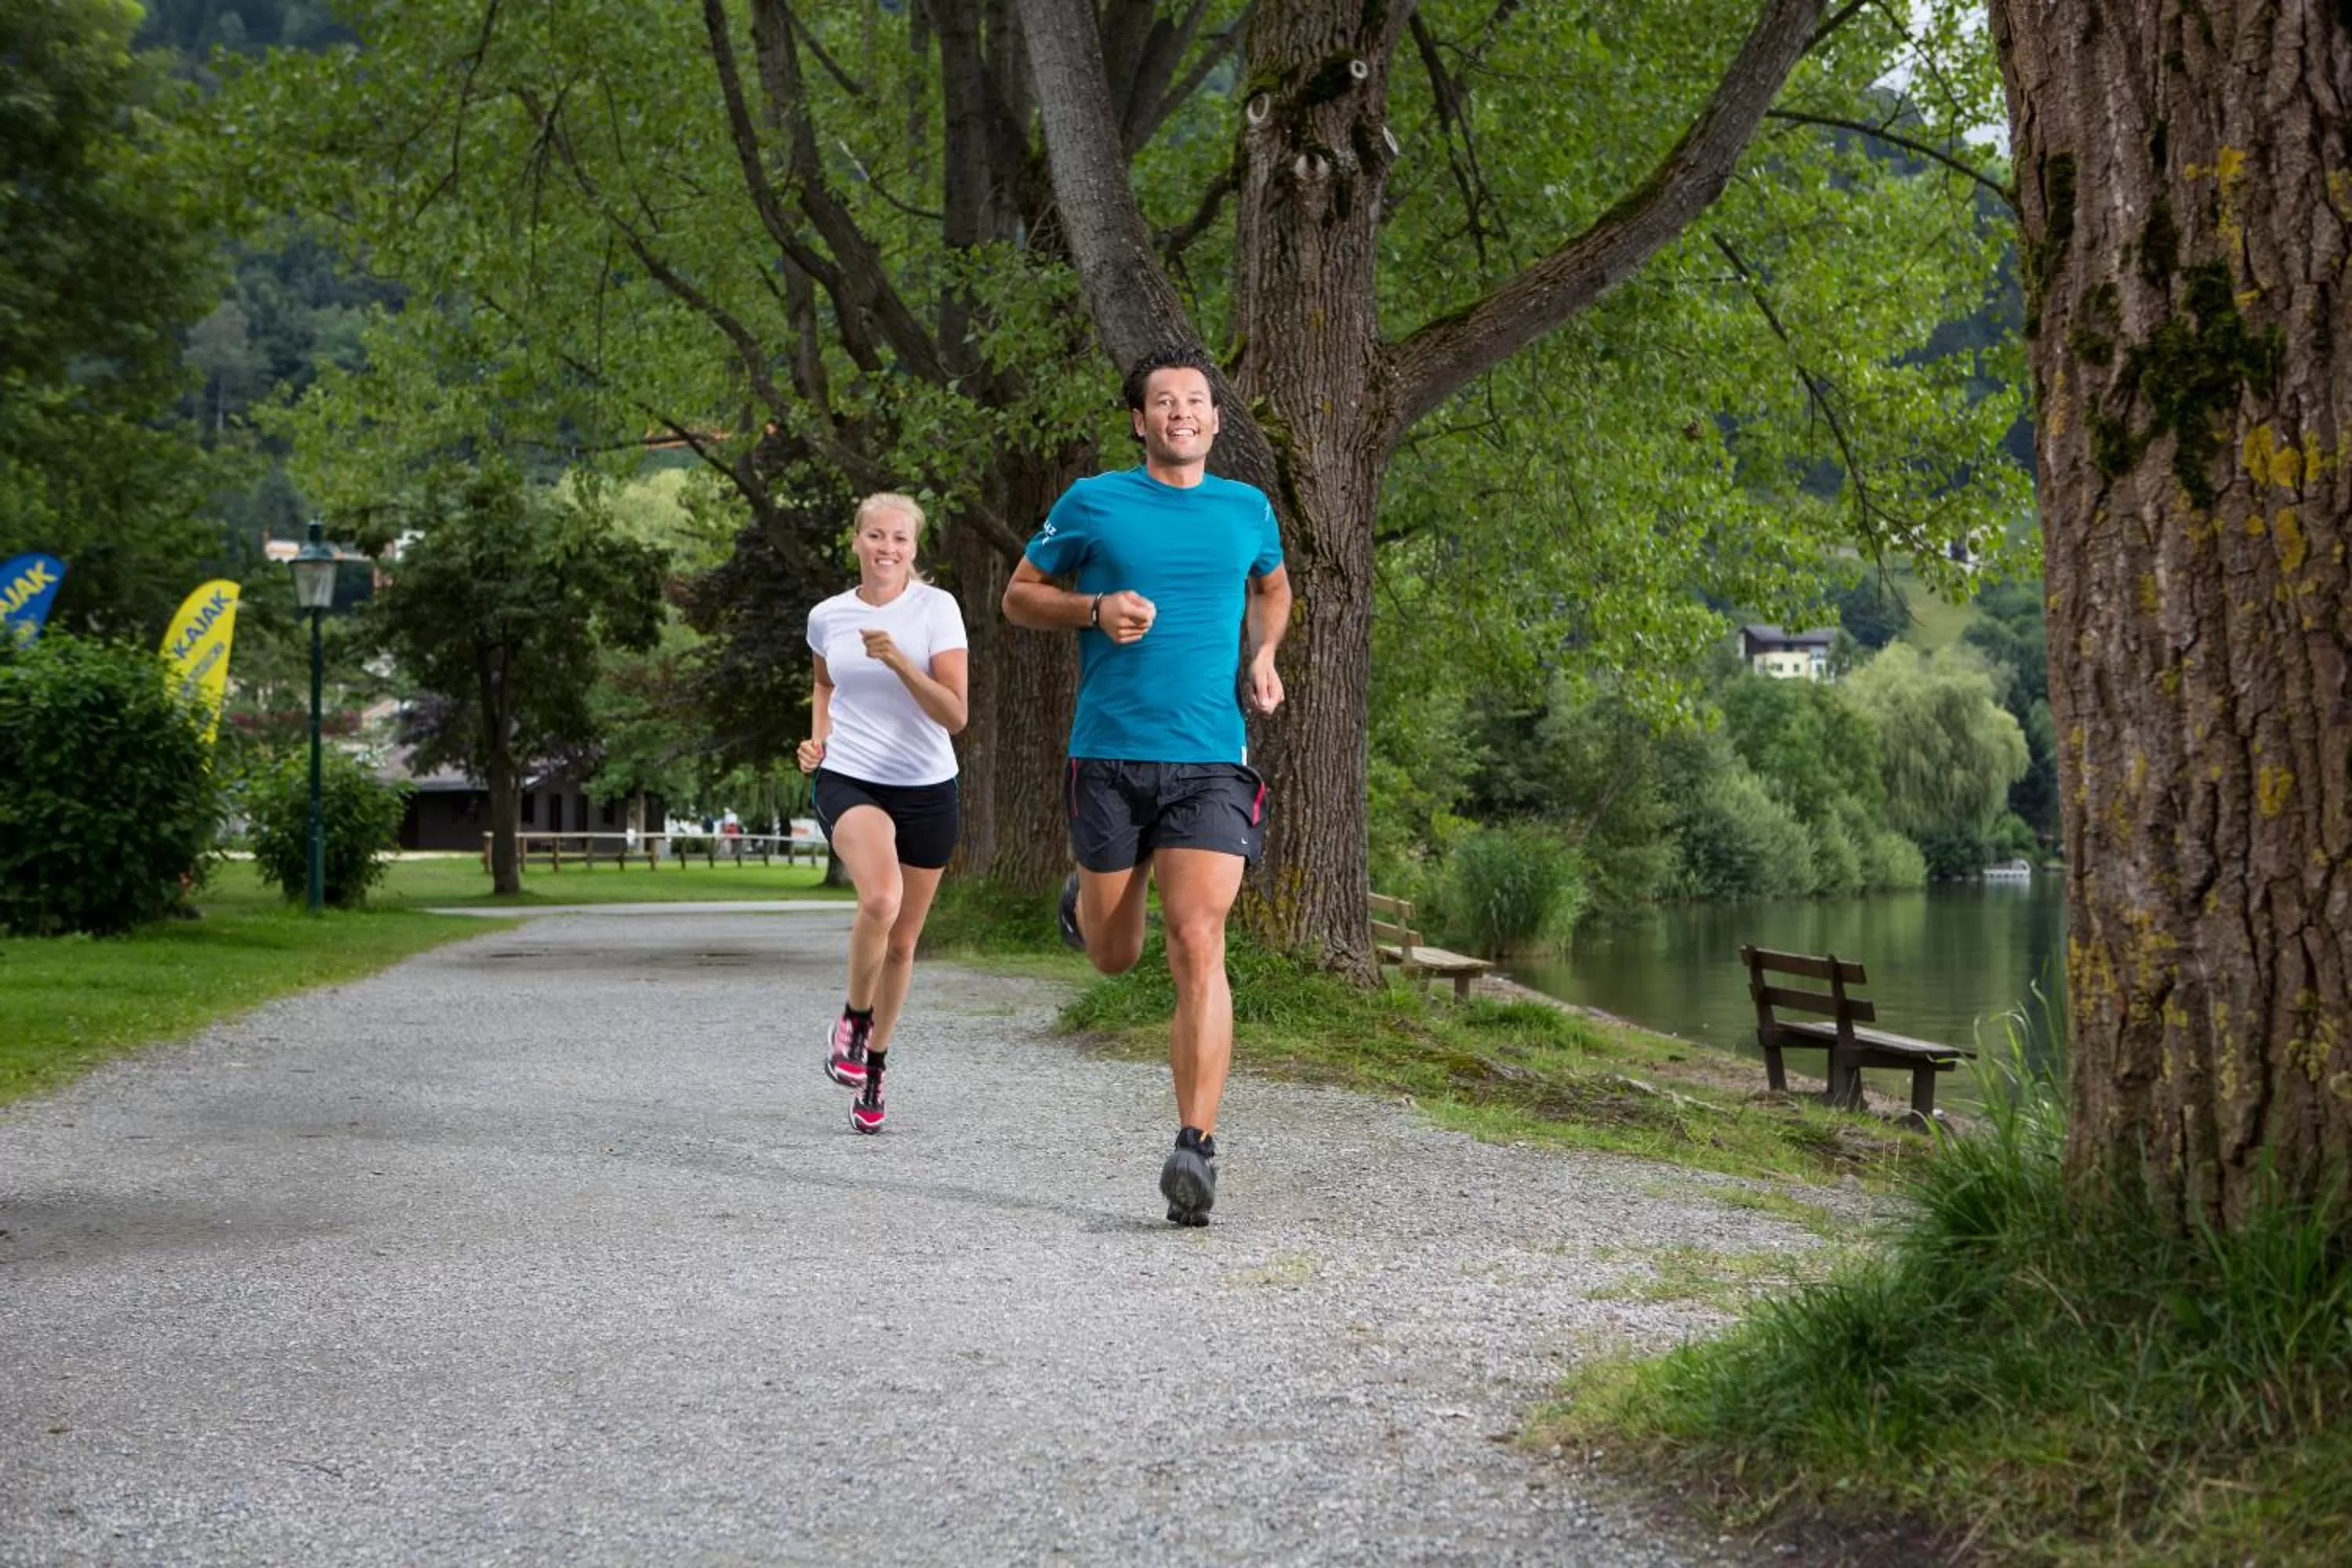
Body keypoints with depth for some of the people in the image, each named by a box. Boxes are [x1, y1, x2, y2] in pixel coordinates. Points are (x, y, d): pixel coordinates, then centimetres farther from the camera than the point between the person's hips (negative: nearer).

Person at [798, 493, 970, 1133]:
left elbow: (955, 714, -14)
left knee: (902, 940, 9)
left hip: (927, 790, 0)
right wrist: (818, 737, 7)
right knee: (880, 899, -29)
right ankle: (853, 1018, -3)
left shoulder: (936, 608, -7)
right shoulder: (828, 617, 2)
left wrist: (898, 660, -25)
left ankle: (875, 1062, 31)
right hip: (848, 780, 0)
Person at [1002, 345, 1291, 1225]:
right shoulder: (1093, 503, 3)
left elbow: (1272, 585, 31)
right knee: (1115, 957, 10)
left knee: (1197, 944, -15)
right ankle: (1084, 898, 48)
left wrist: (1263, 657, 13)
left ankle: (1196, 1145, -16)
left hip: (1210, 762, 0)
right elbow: (1019, 596, 10)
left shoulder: (1247, 509, 10)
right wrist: (1096, 609, -8)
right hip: (1108, 756, 0)